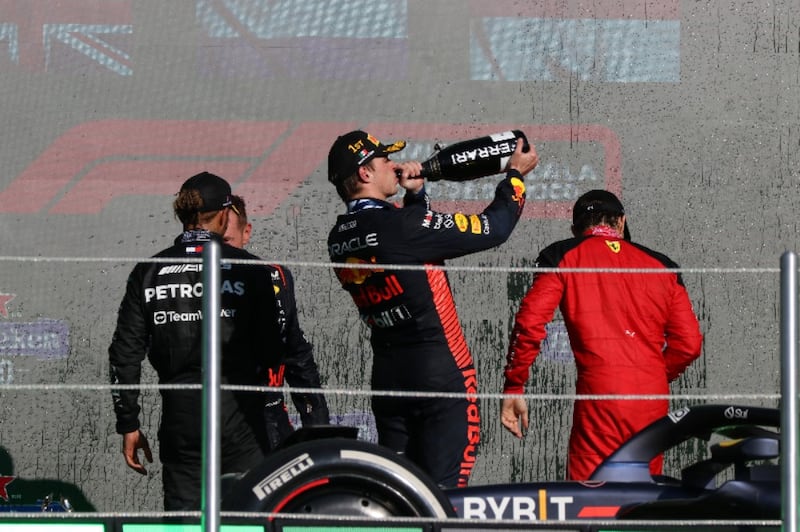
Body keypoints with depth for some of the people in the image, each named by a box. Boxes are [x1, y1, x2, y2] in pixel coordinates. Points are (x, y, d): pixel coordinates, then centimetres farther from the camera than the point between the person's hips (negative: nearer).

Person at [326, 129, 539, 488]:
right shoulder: (399, 226, -17)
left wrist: (413, 194, 12)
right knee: (443, 487, -6)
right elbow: (492, 229, -10)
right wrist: (516, 175, 4)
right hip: (441, 371, -7)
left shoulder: (339, 239, 5)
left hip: (386, 374, 7)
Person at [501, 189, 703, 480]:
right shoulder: (661, 265, 17)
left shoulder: (562, 257, 8)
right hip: (654, 397, 4)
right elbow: (689, 344, 13)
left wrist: (513, 388, 3)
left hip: (599, 394, -4)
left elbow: (530, 323, -4)